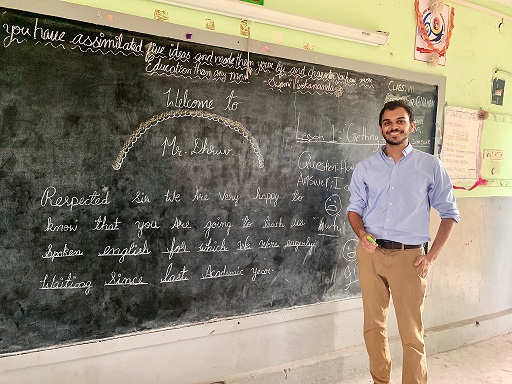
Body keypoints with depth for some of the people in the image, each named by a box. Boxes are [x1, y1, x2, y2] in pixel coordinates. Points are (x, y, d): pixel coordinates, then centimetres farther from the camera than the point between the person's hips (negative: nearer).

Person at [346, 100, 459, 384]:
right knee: (373, 325, 12)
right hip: (370, 254, 3)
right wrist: (361, 234, -10)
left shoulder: (430, 165, 1)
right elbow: (354, 209, 11)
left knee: (411, 334, 1)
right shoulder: (365, 168, 7)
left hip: (409, 256, -2)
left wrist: (432, 256, -3)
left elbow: (449, 213, 5)